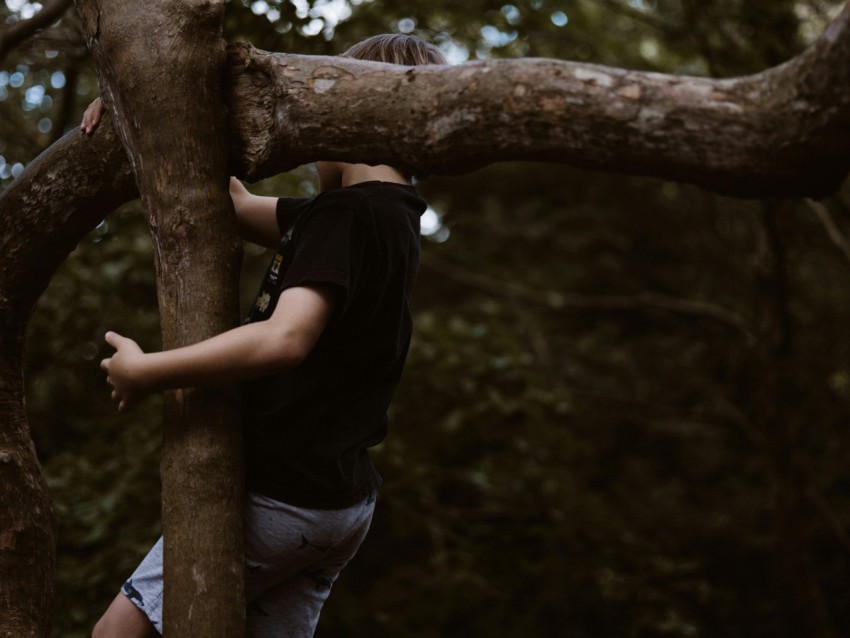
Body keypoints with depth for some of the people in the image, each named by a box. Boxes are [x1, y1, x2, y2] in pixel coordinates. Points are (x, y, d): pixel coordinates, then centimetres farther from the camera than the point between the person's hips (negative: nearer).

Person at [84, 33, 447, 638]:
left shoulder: (344, 214, -18)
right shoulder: (391, 219, 12)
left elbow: (285, 339, -33)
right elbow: (239, 204, 20)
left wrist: (146, 372, -24)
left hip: (282, 493, -9)